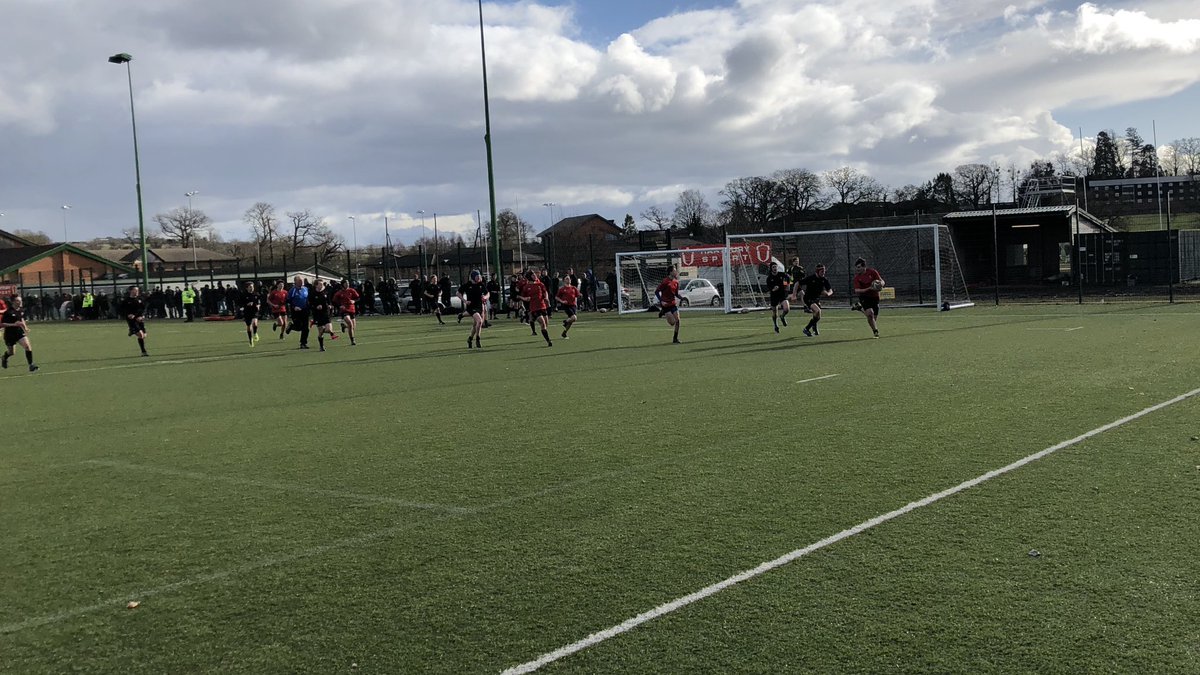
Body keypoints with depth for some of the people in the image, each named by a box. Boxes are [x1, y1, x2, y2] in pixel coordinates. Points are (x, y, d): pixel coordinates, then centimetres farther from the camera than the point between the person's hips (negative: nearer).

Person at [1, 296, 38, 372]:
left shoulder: (21, 310, -1)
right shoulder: (8, 312, -19)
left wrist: (25, 328, 7)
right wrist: (13, 324, -28)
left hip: (19, 332, 4)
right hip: (10, 334, -4)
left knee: (28, 346, -20)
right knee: (11, 352, 13)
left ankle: (31, 365, -16)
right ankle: (4, 358, 51)